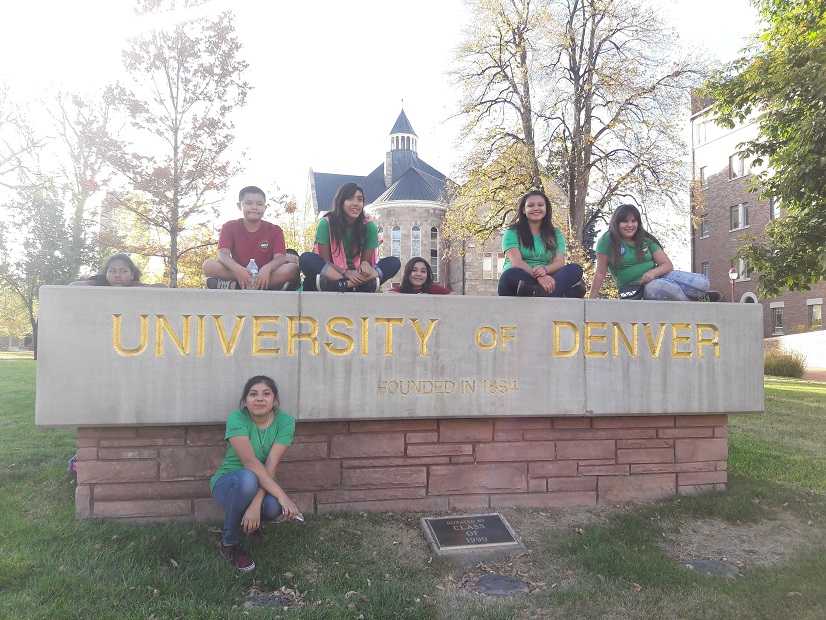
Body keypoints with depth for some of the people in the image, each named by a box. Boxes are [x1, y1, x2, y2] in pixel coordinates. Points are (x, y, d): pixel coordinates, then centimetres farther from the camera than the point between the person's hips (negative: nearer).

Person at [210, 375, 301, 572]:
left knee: (273, 507, -33)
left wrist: (256, 504, -36)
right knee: (247, 479, -38)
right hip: (228, 483, -2)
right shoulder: (237, 419, -22)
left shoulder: (285, 421, -14)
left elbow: (271, 465, -22)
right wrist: (282, 495, -38)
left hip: (262, 484, 3)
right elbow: (250, 462, -32)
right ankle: (229, 544, -14)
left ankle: (248, 520, 7)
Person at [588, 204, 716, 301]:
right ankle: (691, 300, -9)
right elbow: (600, 272, -8)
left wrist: (652, 273, -20)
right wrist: (591, 300, -12)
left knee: (702, 282, -20)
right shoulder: (607, 240, -8)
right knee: (663, 288, -38)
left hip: (659, 276, 4)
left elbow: (668, 265, 2)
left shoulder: (646, 239, 4)